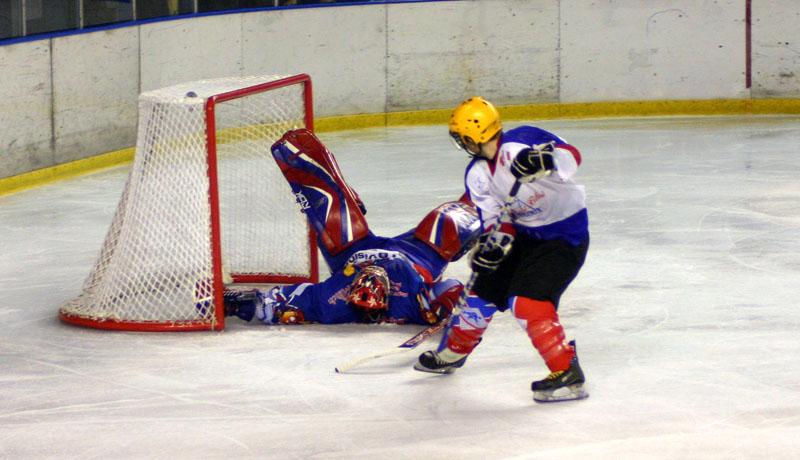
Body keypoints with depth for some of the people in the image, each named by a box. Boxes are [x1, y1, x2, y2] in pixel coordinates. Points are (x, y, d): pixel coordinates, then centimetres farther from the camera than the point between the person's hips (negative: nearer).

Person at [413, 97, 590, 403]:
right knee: (483, 288, 12)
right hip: (525, 232, 8)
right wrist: (496, 239, -22)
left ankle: (567, 374, -18)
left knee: (528, 301, -23)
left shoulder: (522, 142, -22)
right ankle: (453, 351, 37)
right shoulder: (477, 175, 1)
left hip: (565, 234, -8)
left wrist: (546, 159, -48)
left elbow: (571, 157, -29)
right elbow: (492, 219, -2)